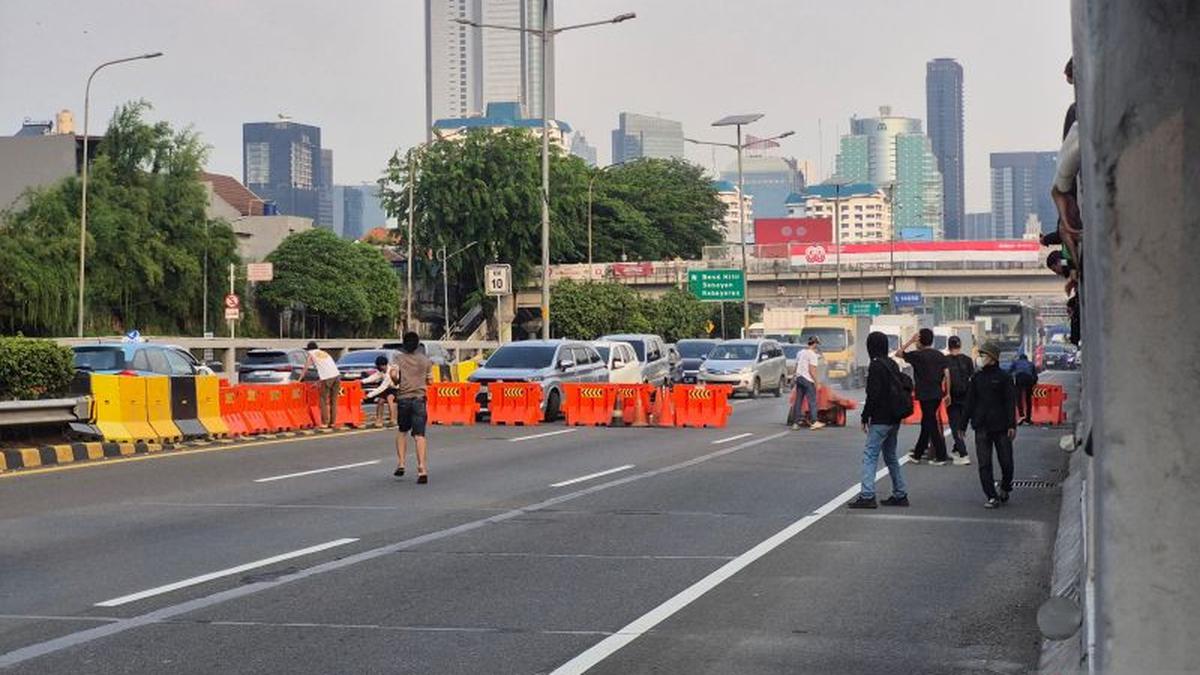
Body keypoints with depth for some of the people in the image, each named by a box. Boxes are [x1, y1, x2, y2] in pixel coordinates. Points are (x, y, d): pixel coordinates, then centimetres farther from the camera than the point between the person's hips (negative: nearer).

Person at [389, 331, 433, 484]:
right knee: (419, 435, -7)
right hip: (419, 399, 0)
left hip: (403, 398, 0)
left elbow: (393, 374, -16)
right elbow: (429, 380, 9)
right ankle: (422, 467, -20)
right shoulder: (425, 360, 4)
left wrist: (396, 381, 5)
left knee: (402, 431, 21)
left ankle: (401, 464, 13)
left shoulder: (399, 358, 0)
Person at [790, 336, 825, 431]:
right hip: (808, 380, -8)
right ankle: (813, 422, -1)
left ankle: (795, 423, 7)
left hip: (799, 378, 8)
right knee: (812, 401, -1)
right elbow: (812, 371, -16)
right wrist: (816, 382, -10)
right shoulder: (812, 355, -11)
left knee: (798, 401, 7)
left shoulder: (800, 353, 14)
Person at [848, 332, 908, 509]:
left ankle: (867, 496, -17)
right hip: (894, 419, 9)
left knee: (870, 455, -9)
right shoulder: (893, 365, 14)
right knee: (891, 456, 17)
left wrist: (865, 417, -11)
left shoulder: (876, 366, -13)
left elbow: (873, 395, -19)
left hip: (881, 420, -9)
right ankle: (900, 495, 18)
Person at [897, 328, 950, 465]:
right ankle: (917, 455, 23)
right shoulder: (940, 355, 6)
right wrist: (948, 393, 5)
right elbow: (947, 374, 1)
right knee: (926, 424, 15)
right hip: (937, 395, 6)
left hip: (925, 395, -6)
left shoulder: (917, 355, -9)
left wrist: (911, 341, -1)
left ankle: (941, 457, -3)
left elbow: (898, 354, -1)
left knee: (932, 425, -2)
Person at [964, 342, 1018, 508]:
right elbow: (970, 402, 12)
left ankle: (1005, 489, 28)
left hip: (1001, 426, -3)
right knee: (984, 465, -1)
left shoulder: (1004, 377, -2)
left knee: (1006, 462, 3)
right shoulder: (977, 378, 8)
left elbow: (1011, 402, -4)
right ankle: (992, 497, 4)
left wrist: (1012, 425, -12)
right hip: (981, 428, 3)